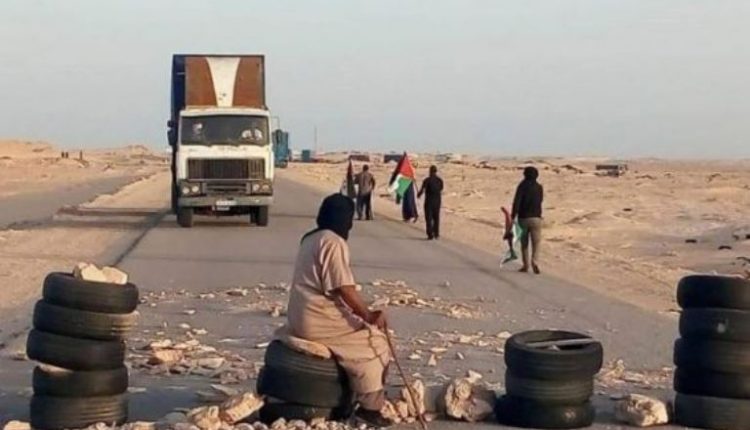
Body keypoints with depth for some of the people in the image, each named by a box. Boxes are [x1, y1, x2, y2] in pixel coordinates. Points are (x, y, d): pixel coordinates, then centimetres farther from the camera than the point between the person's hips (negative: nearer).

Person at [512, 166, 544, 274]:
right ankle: (535, 262, -21)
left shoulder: (522, 186, -5)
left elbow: (516, 201, -16)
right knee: (536, 242, 0)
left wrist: (513, 215, -18)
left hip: (523, 218, -1)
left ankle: (525, 265, 14)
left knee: (524, 243, 11)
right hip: (536, 218, 1)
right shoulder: (539, 187, 4)